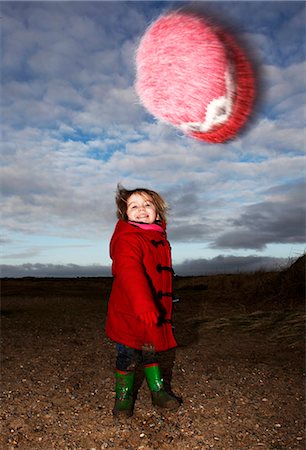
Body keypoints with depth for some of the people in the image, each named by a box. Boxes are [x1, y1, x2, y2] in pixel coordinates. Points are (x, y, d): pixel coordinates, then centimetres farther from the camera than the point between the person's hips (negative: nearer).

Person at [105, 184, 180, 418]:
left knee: (151, 353, 22)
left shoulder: (159, 238, 8)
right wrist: (142, 304, -49)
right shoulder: (127, 239, -20)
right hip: (128, 313, -7)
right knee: (128, 357, 7)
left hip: (154, 313, 7)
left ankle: (158, 391, 38)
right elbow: (129, 272, -37)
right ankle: (124, 396, 29)